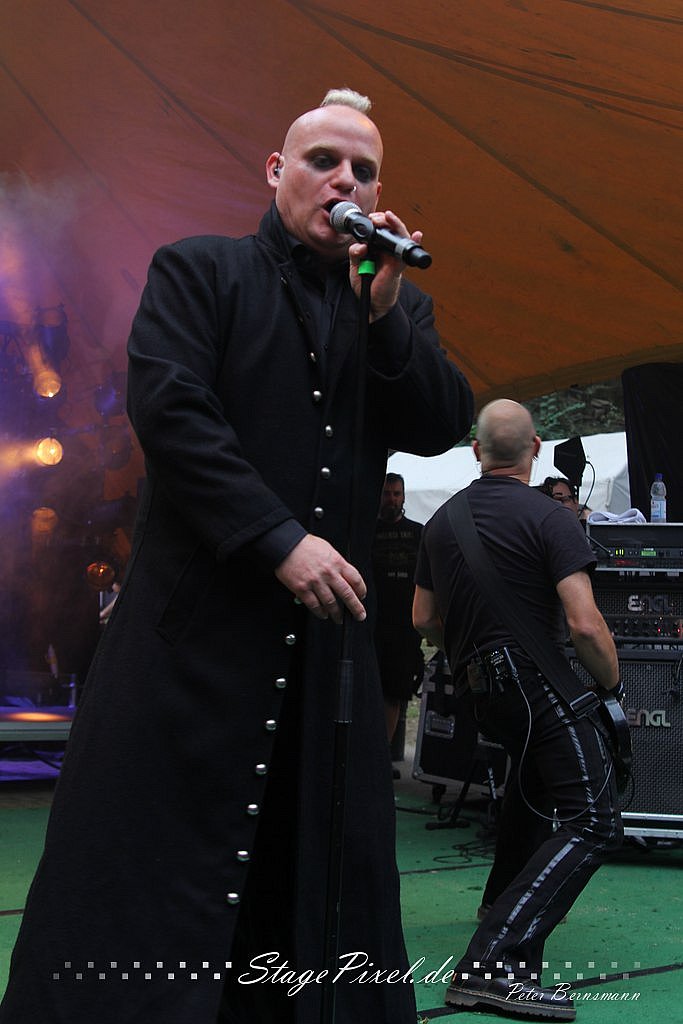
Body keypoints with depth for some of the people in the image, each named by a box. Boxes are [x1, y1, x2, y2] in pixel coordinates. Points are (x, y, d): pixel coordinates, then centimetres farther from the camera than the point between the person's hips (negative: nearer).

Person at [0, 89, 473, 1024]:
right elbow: (168, 408, -11)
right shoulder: (199, 271, 3)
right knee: (154, 871, 0)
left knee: (325, 867, 9)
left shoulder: (400, 306, 15)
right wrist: (279, 541, -17)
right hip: (202, 621, -4)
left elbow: (442, 428, 5)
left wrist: (386, 312, -9)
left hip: (328, 627, 4)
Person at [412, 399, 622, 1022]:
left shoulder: (441, 521, 10)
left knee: (529, 805, 31)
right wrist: (613, 687, -2)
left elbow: (424, 619, 17)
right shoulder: (549, 518, -11)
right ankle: (492, 964, -22)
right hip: (538, 681, -8)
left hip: (480, 687, 8)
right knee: (594, 826, -10)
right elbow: (585, 625, -19)